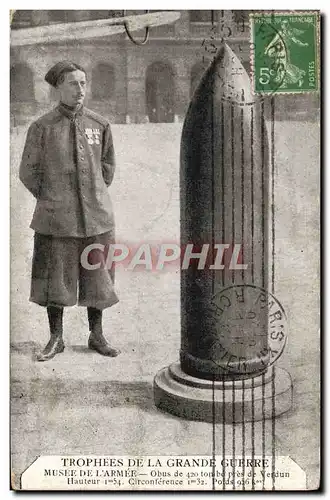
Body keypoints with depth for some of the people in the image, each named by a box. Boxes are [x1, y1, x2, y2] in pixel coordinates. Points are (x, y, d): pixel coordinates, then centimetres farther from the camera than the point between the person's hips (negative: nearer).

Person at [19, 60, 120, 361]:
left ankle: (97, 336, 25)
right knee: (54, 277, 6)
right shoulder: (42, 127, -3)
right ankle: (56, 339, 23)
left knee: (97, 277, 9)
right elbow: (28, 172, 4)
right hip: (56, 220, -2)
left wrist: (94, 197, 13)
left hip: (96, 216, 2)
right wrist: (51, 200, 7)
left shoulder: (100, 124, 4)